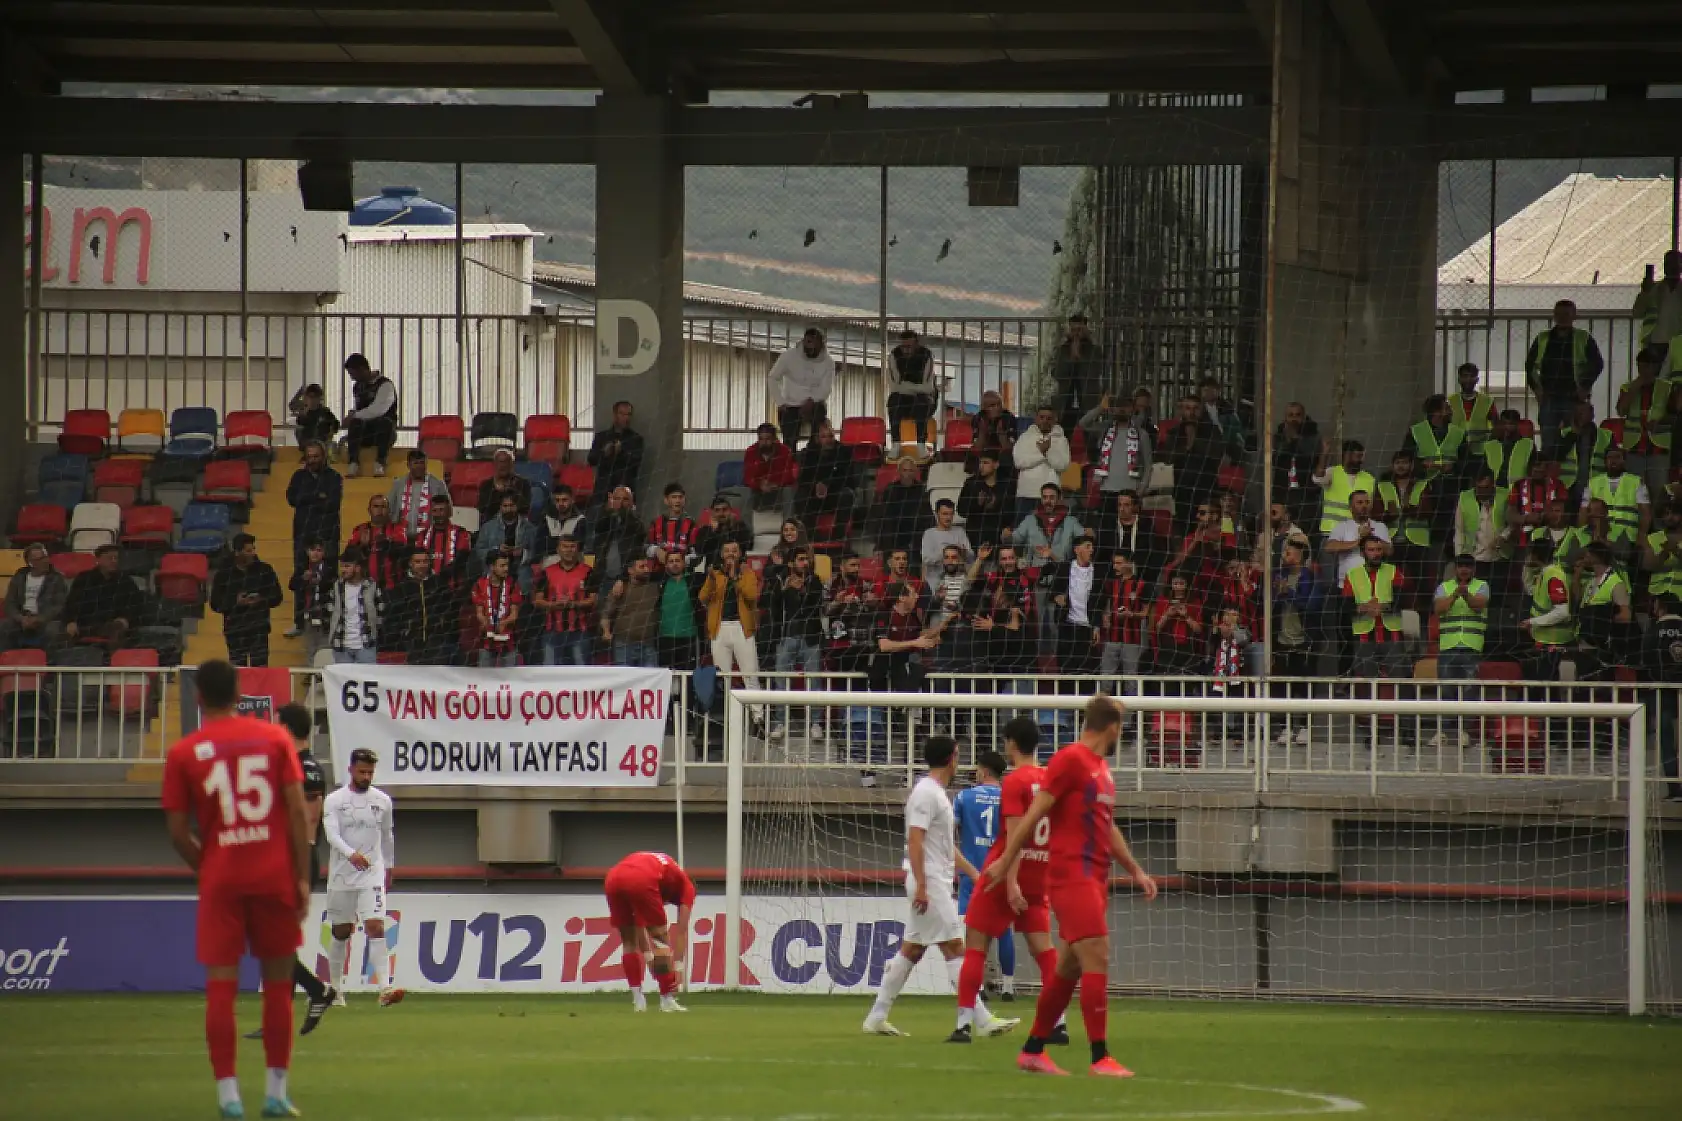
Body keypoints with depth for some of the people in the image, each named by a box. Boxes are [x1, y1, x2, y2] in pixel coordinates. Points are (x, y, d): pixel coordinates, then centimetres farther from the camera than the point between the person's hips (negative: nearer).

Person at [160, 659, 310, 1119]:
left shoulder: (183, 753, 1)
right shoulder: (275, 737, 3)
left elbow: (178, 833, 0)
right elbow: (297, 811, -2)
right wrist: (303, 877, 1)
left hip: (220, 881, -1)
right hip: (275, 875, 1)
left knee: (221, 986, 0)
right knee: (278, 984, 10)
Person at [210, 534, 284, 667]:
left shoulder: (265, 570, 1)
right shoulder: (223, 574, -3)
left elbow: (277, 597, 6)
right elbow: (215, 604, -1)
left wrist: (261, 601, -14)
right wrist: (236, 602, -18)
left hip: (259, 631, 1)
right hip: (235, 633, -1)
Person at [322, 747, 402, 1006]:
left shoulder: (382, 800, 6)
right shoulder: (334, 800, -3)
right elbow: (332, 834, -17)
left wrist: (389, 869, 26)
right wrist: (351, 854, -34)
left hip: (373, 874, 1)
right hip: (341, 875, -1)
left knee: (376, 927, -15)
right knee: (341, 933, 10)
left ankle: (384, 989, -24)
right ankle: (336, 990, 25)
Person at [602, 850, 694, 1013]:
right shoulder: (686, 885, 28)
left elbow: (639, 926, 39)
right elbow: (682, 931, 20)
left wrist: (648, 957, 40)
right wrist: (678, 966, 20)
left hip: (612, 878, 5)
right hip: (641, 882, -5)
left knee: (628, 941, 21)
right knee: (661, 937, 11)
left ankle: (638, 1001, 19)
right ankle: (667, 1000, 9)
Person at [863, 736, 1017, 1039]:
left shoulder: (937, 793, 18)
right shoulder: (926, 793, -13)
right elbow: (915, 840, -20)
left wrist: (974, 874, 24)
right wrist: (921, 885, -24)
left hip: (938, 883, 10)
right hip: (930, 882, -10)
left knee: (911, 950, 10)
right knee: (954, 947, -10)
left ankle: (876, 1019, 13)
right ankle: (982, 1021, -13)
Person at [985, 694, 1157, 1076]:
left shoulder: (1101, 768, 18)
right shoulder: (1070, 760, -10)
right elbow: (1035, 812, -11)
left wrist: (1135, 871, 27)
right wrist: (1006, 861, -12)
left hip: (1094, 879, 9)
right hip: (1071, 876, -9)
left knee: (1069, 968, 11)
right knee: (1097, 959, -14)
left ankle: (1032, 1052, 20)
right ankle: (1100, 1058, -16)